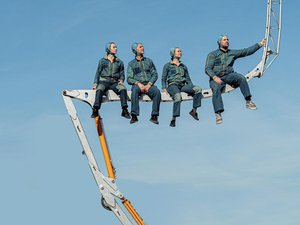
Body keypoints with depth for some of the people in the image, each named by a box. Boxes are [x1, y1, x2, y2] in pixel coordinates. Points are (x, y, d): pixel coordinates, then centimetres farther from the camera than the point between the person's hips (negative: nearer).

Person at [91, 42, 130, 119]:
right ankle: (95, 110, -45)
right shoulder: (102, 61, 16)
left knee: (123, 89, -32)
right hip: (104, 81, -1)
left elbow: (122, 73, 21)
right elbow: (98, 73, 15)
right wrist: (95, 84, 1)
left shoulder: (119, 62, 21)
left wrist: (121, 80, -3)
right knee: (99, 89, -36)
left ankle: (124, 110, -37)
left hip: (115, 83, 1)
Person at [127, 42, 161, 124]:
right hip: (137, 84, -1)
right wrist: (138, 83, -14)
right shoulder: (131, 64, 15)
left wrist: (149, 84, -7)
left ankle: (154, 116, -32)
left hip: (149, 84, 1)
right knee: (135, 90, -38)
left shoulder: (149, 61, 20)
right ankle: (134, 116, -40)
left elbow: (155, 75, 12)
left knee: (157, 91, -32)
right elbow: (129, 78, 5)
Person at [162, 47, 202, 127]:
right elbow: (163, 79, 12)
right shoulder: (167, 65, 17)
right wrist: (164, 88, -5)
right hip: (172, 85, -4)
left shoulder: (184, 66, 28)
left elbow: (188, 79, 26)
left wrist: (192, 88, 9)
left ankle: (194, 110, -23)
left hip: (183, 85, 4)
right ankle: (173, 119, -41)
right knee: (178, 96, -39)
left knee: (198, 89, -26)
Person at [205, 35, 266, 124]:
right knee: (216, 89, -33)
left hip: (229, 76, 3)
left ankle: (248, 101, -26)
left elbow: (247, 51, 13)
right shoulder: (213, 54, 5)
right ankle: (218, 114, -38)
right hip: (215, 78, -2)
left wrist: (260, 44, 8)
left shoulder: (232, 53, 15)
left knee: (241, 78, -26)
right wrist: (215, 77, -22)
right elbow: (207, 69, -4)